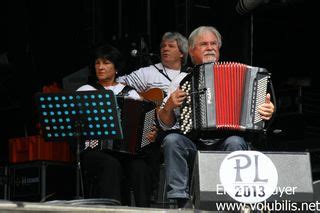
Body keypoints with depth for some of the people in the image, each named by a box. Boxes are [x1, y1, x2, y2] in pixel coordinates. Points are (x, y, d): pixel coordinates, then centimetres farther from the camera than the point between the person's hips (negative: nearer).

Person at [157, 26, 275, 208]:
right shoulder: (182, 79, 17)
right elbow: (166, 123, 14)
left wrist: (267, 111, -9)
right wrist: (169, 106, -6)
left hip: (224, 142, -1)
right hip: (193, 144, 1)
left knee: (234, 142, -33)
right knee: (172, 140, -29)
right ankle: (180, 201, -26)